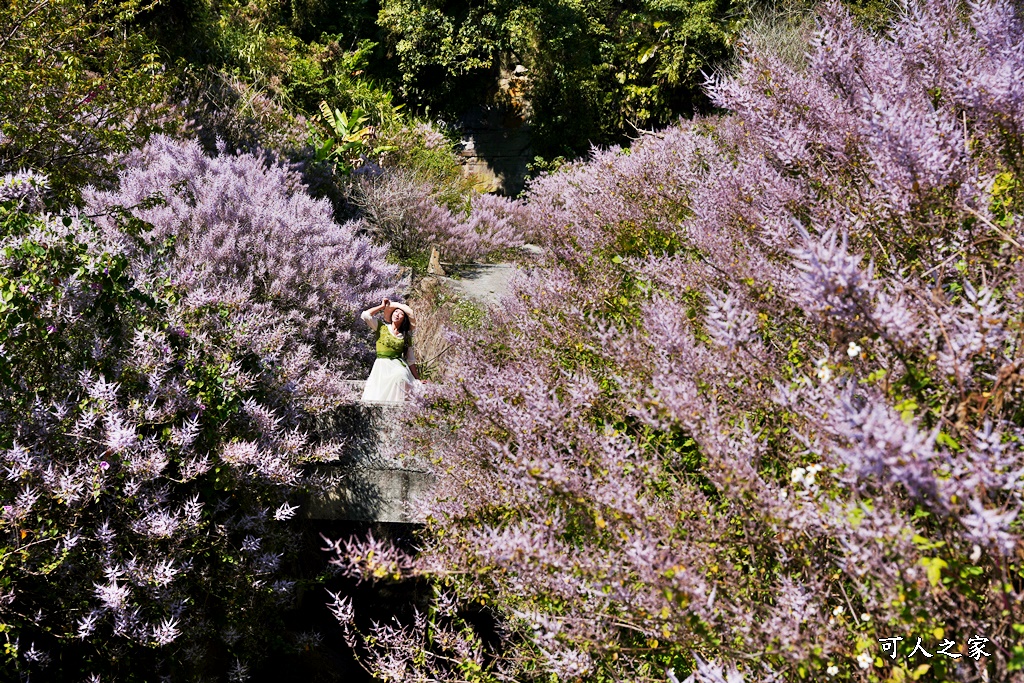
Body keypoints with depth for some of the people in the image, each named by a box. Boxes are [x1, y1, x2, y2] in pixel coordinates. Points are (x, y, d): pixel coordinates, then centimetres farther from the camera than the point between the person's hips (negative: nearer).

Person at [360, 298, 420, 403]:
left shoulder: (406, 336, 16)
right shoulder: (381, 327, 12)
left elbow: (411, 360, 16)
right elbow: (365, 315, -3)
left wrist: (418, 380, 10)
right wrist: (382, 306, 10)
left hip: (399, 366, 0)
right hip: (381, 366, 0)